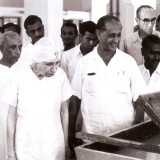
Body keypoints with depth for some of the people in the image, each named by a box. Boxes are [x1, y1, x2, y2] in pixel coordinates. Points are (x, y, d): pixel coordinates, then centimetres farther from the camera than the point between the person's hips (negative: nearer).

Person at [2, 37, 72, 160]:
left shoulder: (60, 75, -10)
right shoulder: (20, 78, -12)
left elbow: (64, 111, 1)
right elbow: (12, 116, -3)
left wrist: (65, 143, 6)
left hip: (54, 147, 1)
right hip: (26, 149, -1)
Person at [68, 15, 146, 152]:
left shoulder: (129, 61, -3)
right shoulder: (84, 62, -2)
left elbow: (139, 99, 0)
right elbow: (75, 98, 3)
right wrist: (71, 132, 2)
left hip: (123, 136, 0)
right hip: (91, 136, 0)